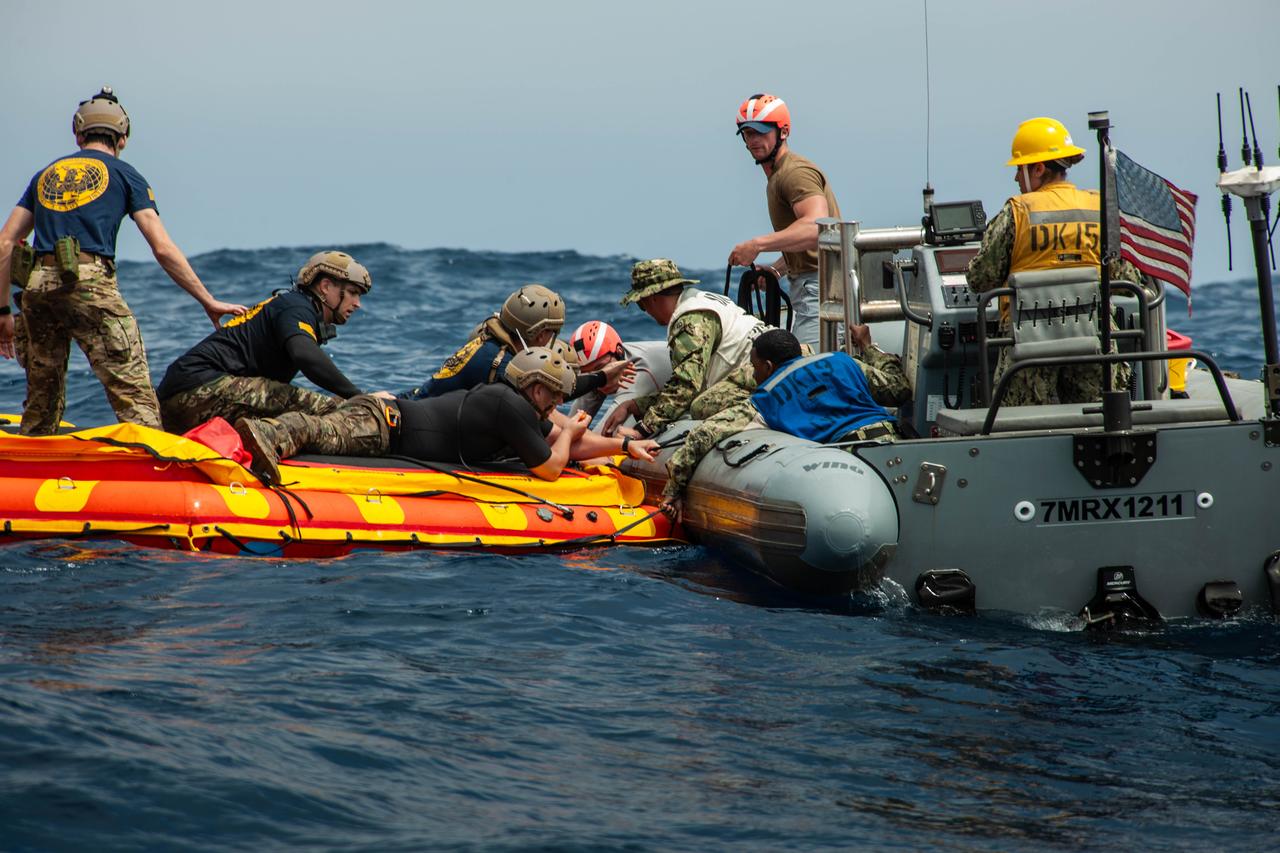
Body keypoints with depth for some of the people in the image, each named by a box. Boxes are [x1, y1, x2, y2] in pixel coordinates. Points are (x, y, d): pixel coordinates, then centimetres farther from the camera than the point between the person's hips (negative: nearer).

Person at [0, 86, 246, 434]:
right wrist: (208, 302, 8)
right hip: (90, 283, -4)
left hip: (37, 286, 5)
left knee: (41, 403, 15)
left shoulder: (47, 174, 24)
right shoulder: (124, 175, 13)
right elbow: (163, 249, 4)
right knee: (134, 394, -9)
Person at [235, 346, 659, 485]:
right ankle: (265, 434, -57)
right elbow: (550, 467, -4)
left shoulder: (512, 402, 21)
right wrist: (570, 432, 15)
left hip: (382, 408, 10)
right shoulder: (513, 408, -8)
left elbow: (567, 442, 32)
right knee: (331, 434, -34)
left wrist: (625, 444, 28)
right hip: (380, 424, -10)